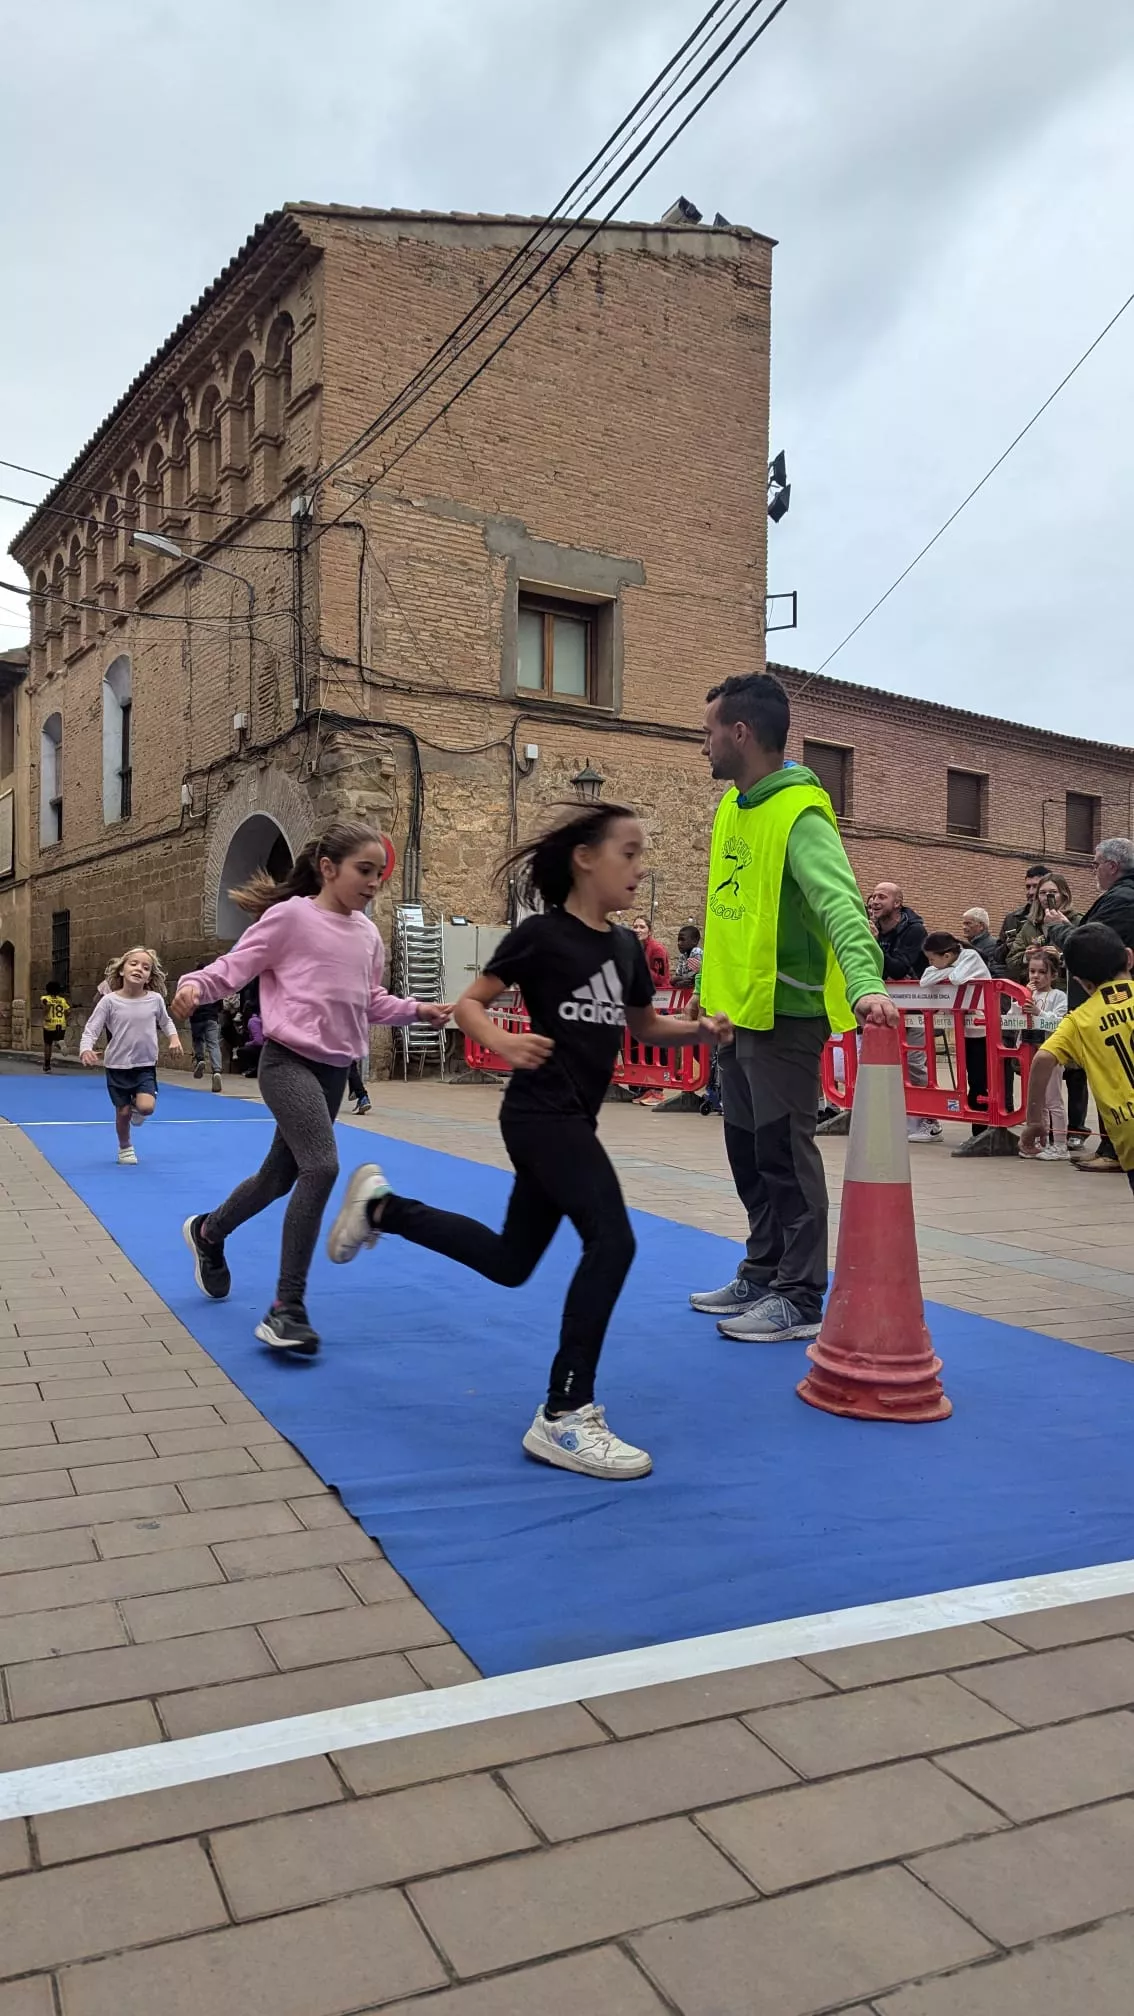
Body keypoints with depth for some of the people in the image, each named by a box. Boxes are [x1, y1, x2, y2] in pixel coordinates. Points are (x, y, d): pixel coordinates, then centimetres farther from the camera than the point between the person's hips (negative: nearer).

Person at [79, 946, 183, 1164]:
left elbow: (165, 1022, 15)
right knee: (123, 1111, 5)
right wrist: (86, 1050, -30)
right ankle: (125, 1147, 33)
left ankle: (136, 1108, 20)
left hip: (146, 1066, 1)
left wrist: (174, 1037, -3)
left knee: (146, 1107, -18)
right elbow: (91, 1030, -10)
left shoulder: (155, 999, -5)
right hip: (118, 1066, -1)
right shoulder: (109, 1000, -11)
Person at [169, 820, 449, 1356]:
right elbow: (235, 965, -9)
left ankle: (208, 1232, 49)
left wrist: (416, 1010, 6)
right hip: (289, 1061, -8)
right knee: (321, 1166, -25)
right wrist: (194, 984, -27)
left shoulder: (367, 934, 11)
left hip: (334, 1069, 8)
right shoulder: (291, 916, -9)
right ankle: (287, 1307, -16)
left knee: (280, 1175, 18)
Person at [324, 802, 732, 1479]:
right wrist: (503, 1041, -27)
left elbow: (645, 1025, 22)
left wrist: (700, 1028, 4)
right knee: (612, 1240, -19)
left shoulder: (626, 946, 9)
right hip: (541, 1114, -9)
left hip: (573, 1120, 9)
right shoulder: (542, 935, -11)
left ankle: (380, 1206, 35)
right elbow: (469, 1004, -7)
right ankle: (565, 1417, -10)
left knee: (510, 1262, 18)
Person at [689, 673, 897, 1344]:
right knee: (747, 1151, 17)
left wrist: (865, 984, -44)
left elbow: (840, 904, -30)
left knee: (784, 1154, -1)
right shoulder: (733, 805, 11)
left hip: (784, 1012, -9)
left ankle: (800, 1299, 11)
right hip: (736, 1009, 9)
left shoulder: (800, 813, -17)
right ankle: (762, 1274, 31)